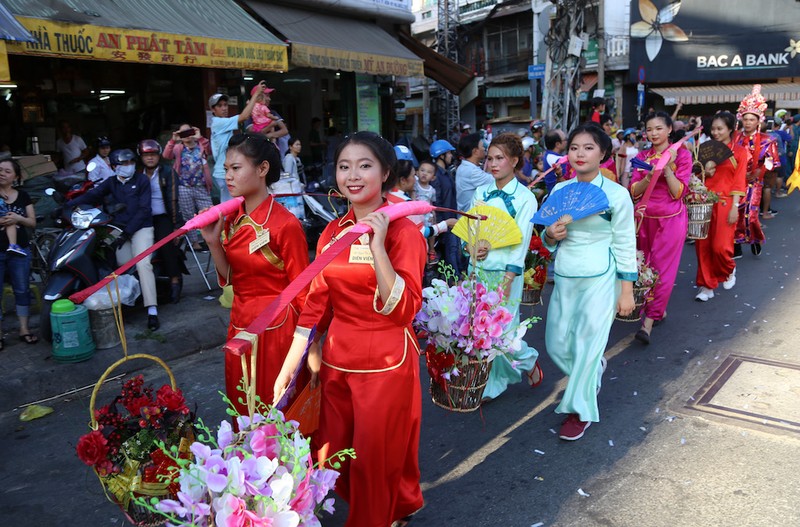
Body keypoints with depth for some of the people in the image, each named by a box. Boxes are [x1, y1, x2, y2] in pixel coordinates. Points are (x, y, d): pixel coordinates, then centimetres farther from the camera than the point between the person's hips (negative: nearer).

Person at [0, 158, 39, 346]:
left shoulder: (23, 196, 7)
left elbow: (33, 222, 6)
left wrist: (18, 218, -15)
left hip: (19, 251, 3)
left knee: (22, 290, 8)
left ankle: (24, 329, 18)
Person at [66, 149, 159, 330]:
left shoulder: (141, 179, 3)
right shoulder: (111, 183, 14)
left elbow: (144, 209, -5)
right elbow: (91, 195, -1)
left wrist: (127, 232, -13)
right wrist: (67, 205, -19)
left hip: (140, 227, -5)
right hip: (120, 230, 5)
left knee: (143, 264, -21)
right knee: (124, 266, -12)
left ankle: (152, 310, -26)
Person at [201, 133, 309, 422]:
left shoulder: (285, 224, -18)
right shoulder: (232, 218, 3)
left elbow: (302, 291, -12)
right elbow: (230, 277, 7)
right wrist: (213, 242, -7)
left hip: (276, 327, -7)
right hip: (240, 323, 7)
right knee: (242, 406, 21)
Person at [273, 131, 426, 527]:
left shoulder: (403, 231, -11)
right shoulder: (332, 233, 4)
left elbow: (403, 310, -21)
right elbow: (316, 306, 6)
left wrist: (377, 247, -27)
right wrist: (287, 368, 3)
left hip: (386, 363, -5)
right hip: (336, 361, 6)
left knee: (376, 461, 10)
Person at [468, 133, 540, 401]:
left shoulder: (525, 198, -6)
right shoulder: (481, 192, 8)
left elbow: (520, 242, -10)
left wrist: (506, 282, -16)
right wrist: (471, 246, -12)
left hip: (504, 272, -5)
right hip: (477, 268, 5)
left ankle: (528, 359, 28)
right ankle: (492, 385, 24)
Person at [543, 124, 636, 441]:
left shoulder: (616, 195, -7)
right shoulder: (559, 191, 5)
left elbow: (625, 246, -4)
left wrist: (627, 292, -5)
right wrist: (551, 236, -10)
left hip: (599, 280, -5)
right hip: (564, 278, 5)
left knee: (587, 344, 0)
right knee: (556, 343, 11)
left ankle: (579, 409, 20)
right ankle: (594, 370, 43)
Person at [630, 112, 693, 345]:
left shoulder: (681, 155, -3)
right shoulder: (642, 157, 7)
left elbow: (678, 192, -11)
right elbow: (634, 191, 0)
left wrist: (667, 167, -18)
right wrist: (649, 177, -17)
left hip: (671, 219, -4)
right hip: (645, 218, 4)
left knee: (663, 270, -3)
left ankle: (649, 322, -2)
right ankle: (658, 309, 28)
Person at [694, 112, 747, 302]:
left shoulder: (739, 151, 1)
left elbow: (739, 182, -4)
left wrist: (735, 207, -11)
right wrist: (705, 173, -7)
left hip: (725, 203, -3)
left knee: (720, 246, -8)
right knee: (703, 245, 1)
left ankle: (729, 270, 26)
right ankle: (707, 285, 13)